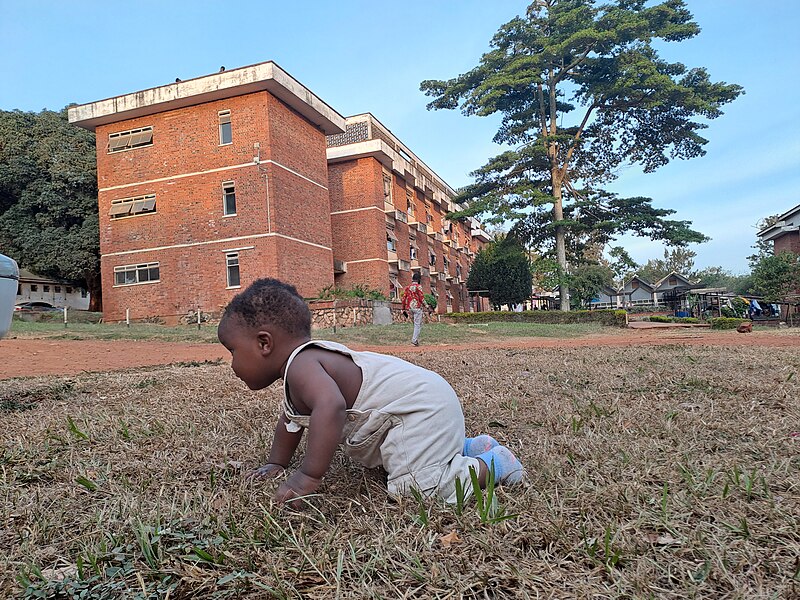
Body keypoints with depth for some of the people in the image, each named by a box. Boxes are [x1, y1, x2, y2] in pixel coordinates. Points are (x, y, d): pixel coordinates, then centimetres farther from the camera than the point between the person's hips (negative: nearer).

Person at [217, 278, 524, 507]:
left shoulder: (301, 365, -23)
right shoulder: (301, 359, 12)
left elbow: (330, 406, -44)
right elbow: (291, 419, 29)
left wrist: (309, 476, -41)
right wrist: (276, 463, 29)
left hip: (421, 409, -11)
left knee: (413, 487, -23)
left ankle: (493, 464, -3)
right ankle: (470, 448, 29)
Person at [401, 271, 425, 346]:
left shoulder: (407, 287, 11)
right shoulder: (418, 286, -6)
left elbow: (404, 298, 10)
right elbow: (422, 298, -12)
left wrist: (403, 309, 16)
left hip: (409, 308, 6)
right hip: (417, 307, -6)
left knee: (416, 323, 20)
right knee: (418, 324, -4)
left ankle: (416, 339, 15)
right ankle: (414, 340, -12)